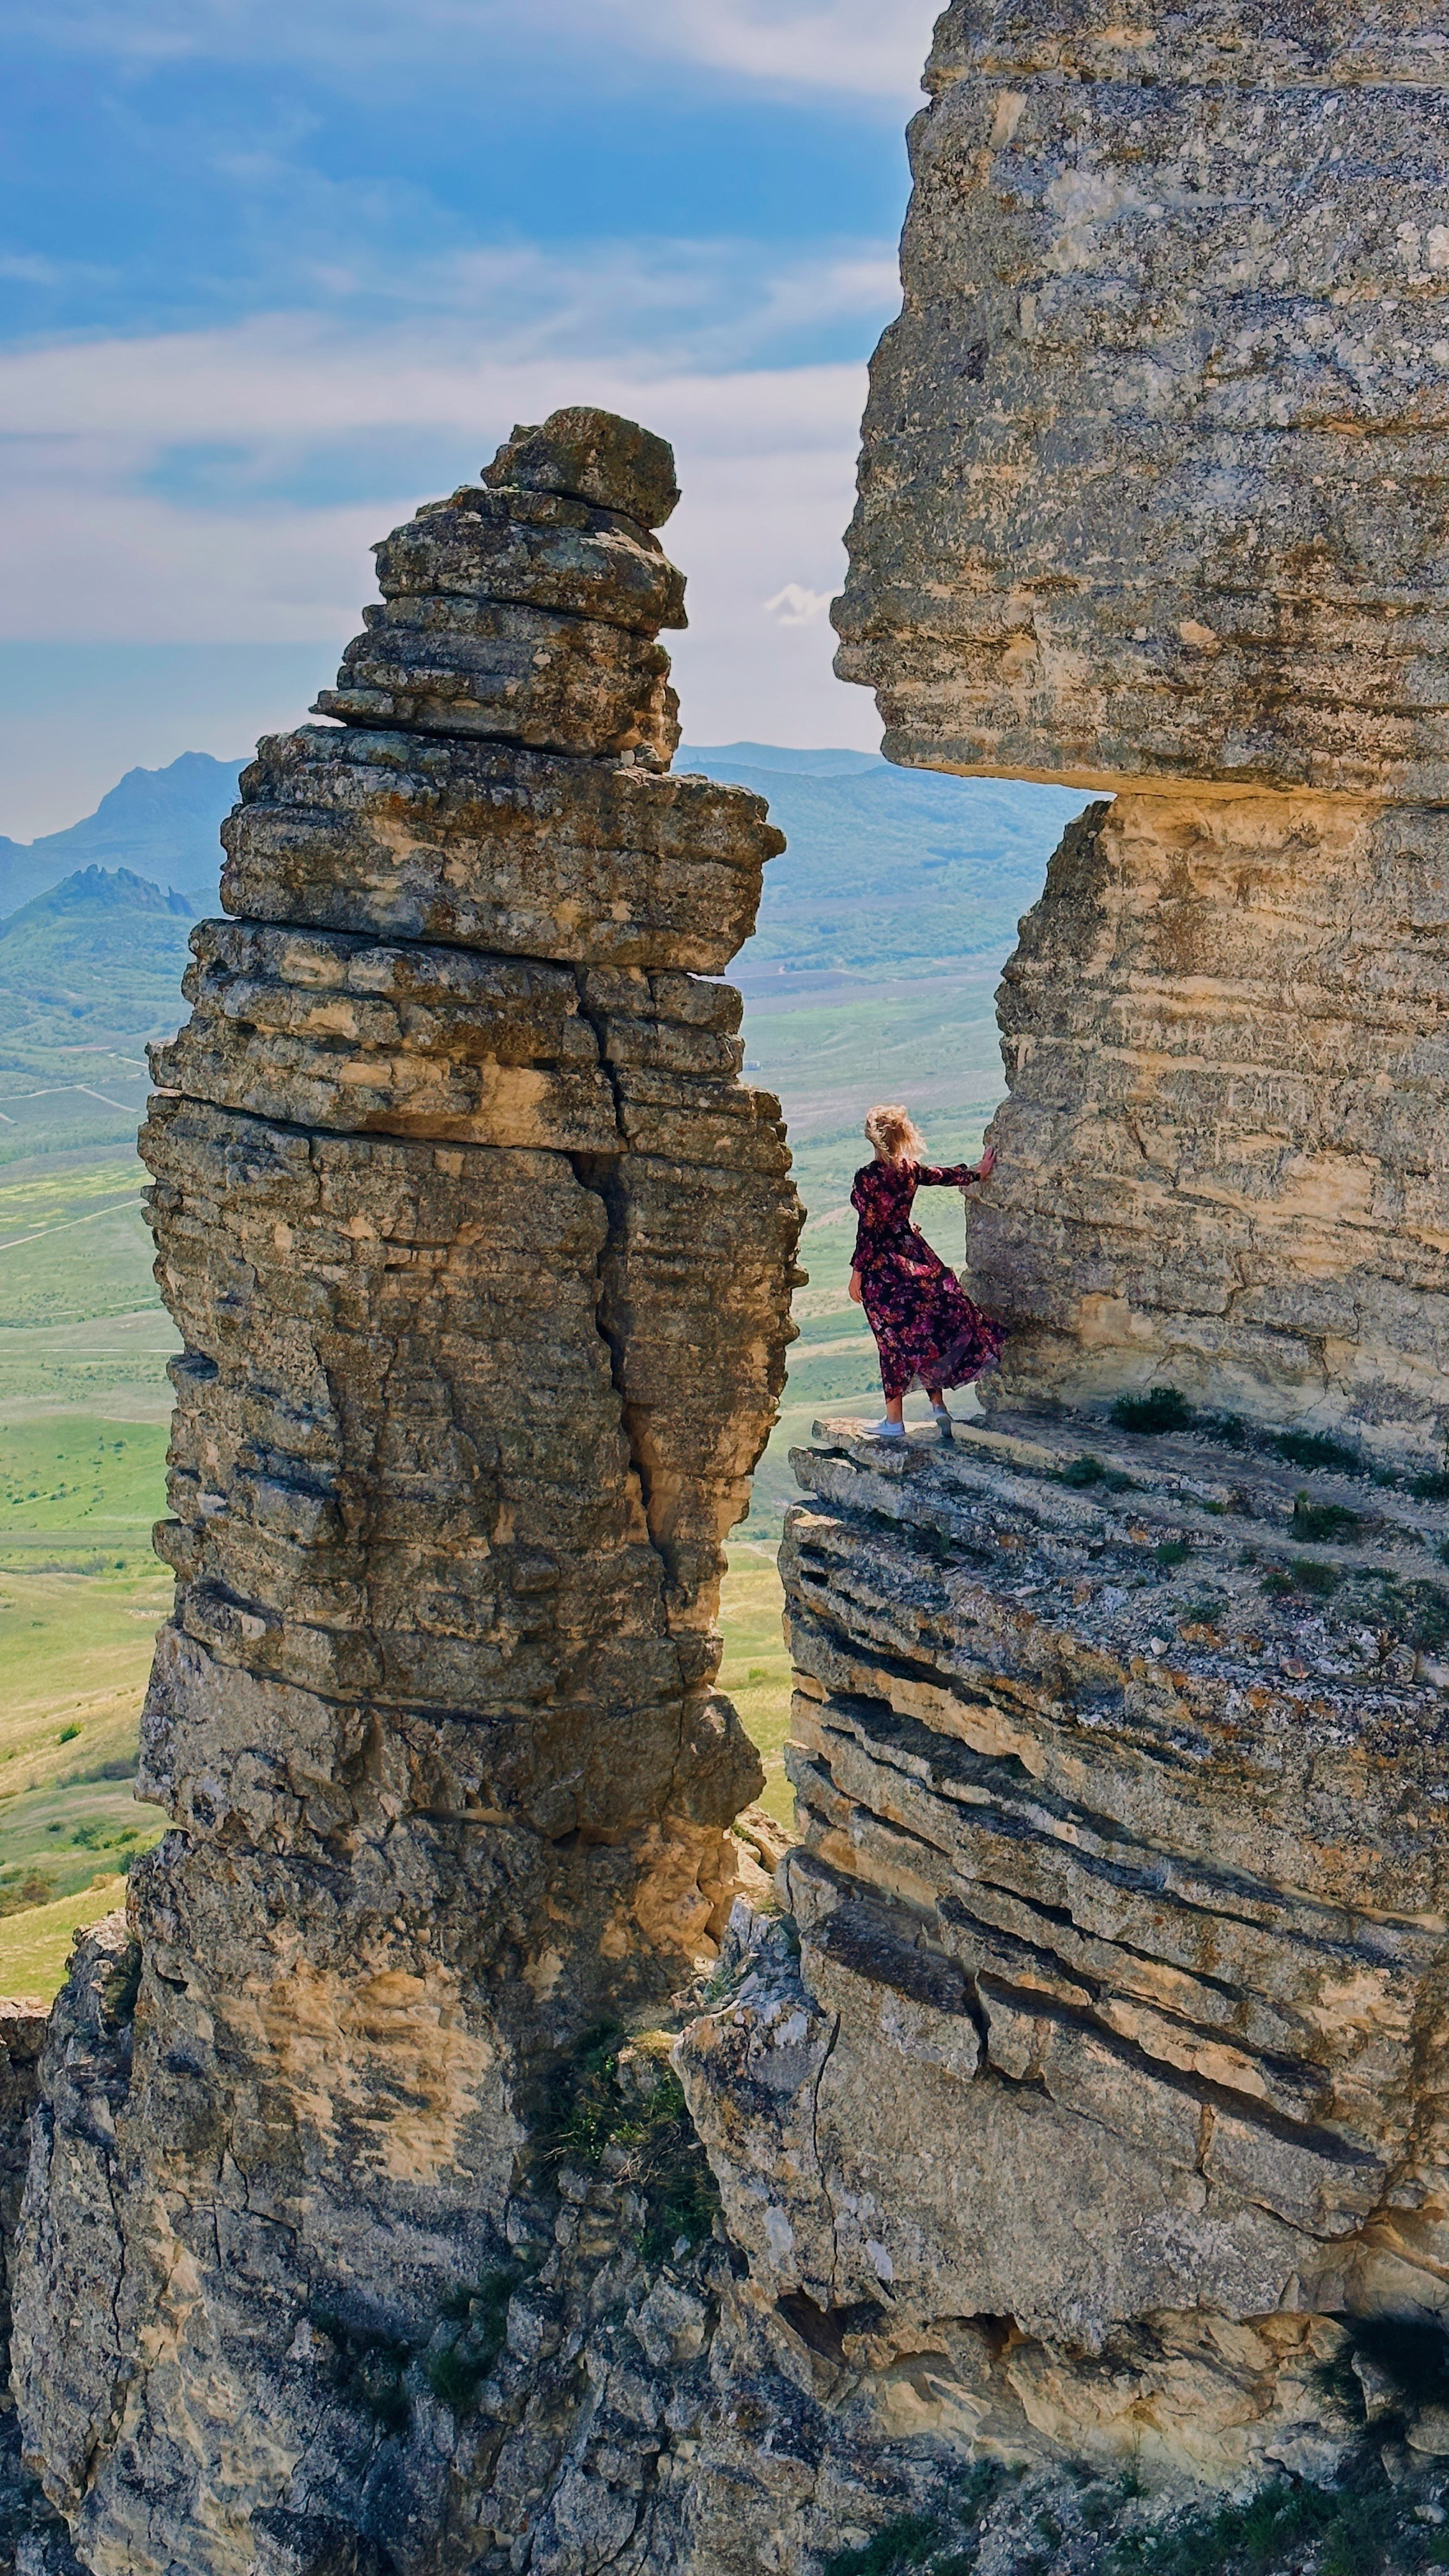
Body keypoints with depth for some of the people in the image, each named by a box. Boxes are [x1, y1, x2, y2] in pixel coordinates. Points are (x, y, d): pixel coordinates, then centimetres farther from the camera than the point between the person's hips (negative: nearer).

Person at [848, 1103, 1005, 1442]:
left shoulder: (867, 1178, -16)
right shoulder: (911, 1170, 0)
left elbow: (867, 1230, -15)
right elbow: (944, 1175, 19)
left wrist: (857, 1273, -8)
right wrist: (979, 1173, 37)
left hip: (882, 1264, -5)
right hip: (914, 1254, 5)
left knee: (894, 1338, 1)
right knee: (932, 1324, 12)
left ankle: (894, 1421, 7)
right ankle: (938, 1404, 10)